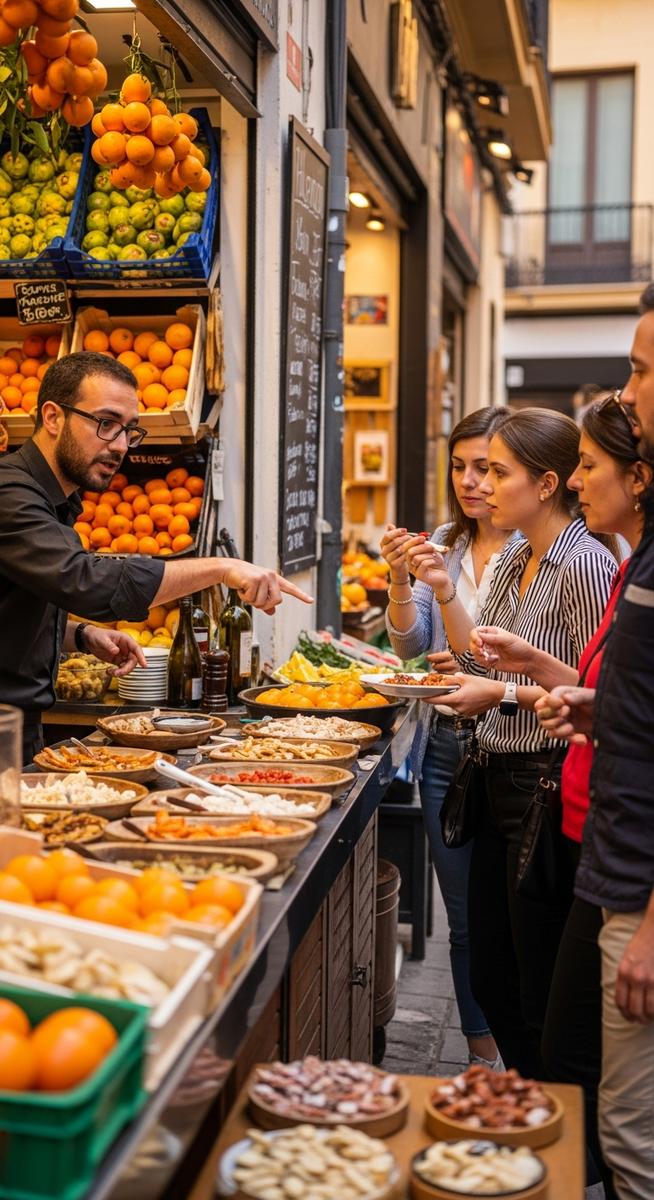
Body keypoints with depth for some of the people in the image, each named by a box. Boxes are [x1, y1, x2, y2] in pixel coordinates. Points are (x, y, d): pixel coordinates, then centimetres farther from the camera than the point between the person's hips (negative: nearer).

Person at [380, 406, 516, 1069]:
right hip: (444, 746, 5)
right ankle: (483, 1061, 29)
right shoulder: (444, 542, 9)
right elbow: (411, 645, 5)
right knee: (465, 918, 14)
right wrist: (401, 580, -11)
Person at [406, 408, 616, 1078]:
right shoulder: (513, 560, 11)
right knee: (489, 978, 18)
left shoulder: (584, 564, -16)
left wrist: (508, 695, -21)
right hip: (496, 781, 9)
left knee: (540, 996, 3)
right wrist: (444, 592, 5)